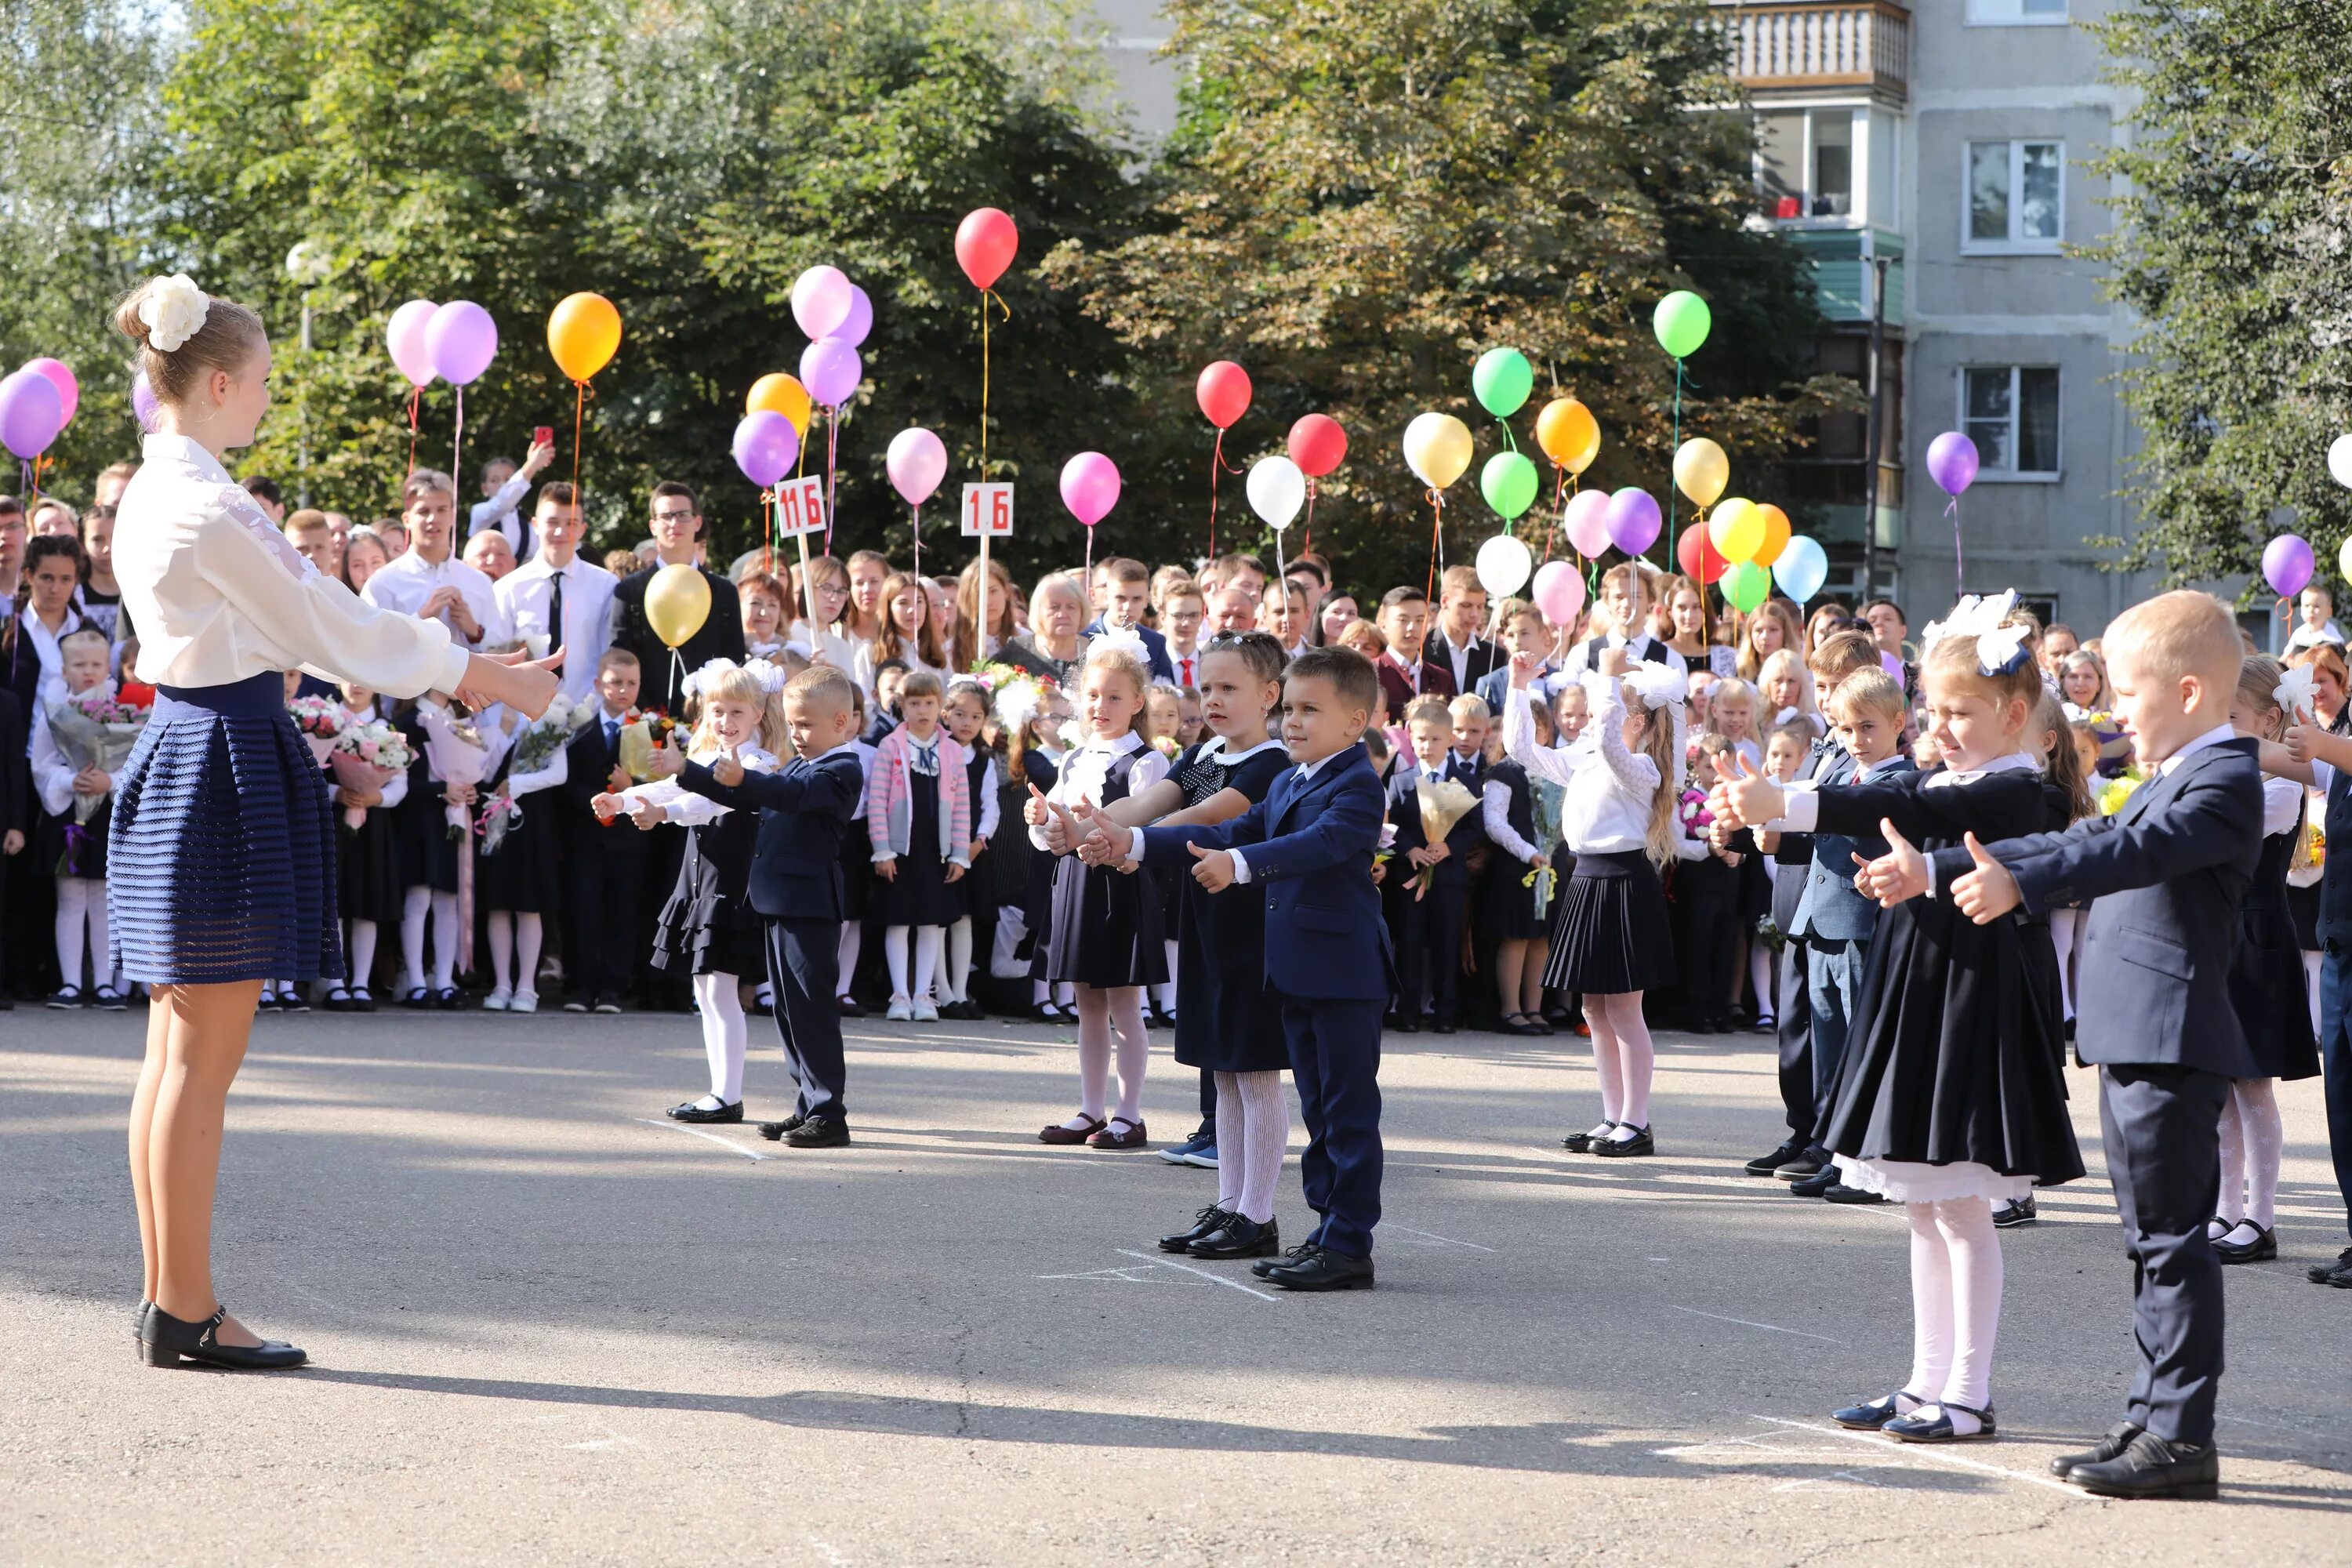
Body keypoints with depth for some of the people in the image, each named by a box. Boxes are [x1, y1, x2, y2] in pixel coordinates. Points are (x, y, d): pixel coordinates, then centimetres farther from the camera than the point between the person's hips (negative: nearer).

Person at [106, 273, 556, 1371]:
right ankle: (187, 1310, 2)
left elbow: (280, 629, 18)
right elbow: (335, 629, -13)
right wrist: (491, 678, -3)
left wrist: (459, 663, 21)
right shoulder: (209, 508, -18)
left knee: (179, 1053, 12)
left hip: (180, 752, 10)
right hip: (228, 770, -10)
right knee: (203, 1062, -4)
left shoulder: (153, 494, 13)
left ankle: (167, 1297, 18)